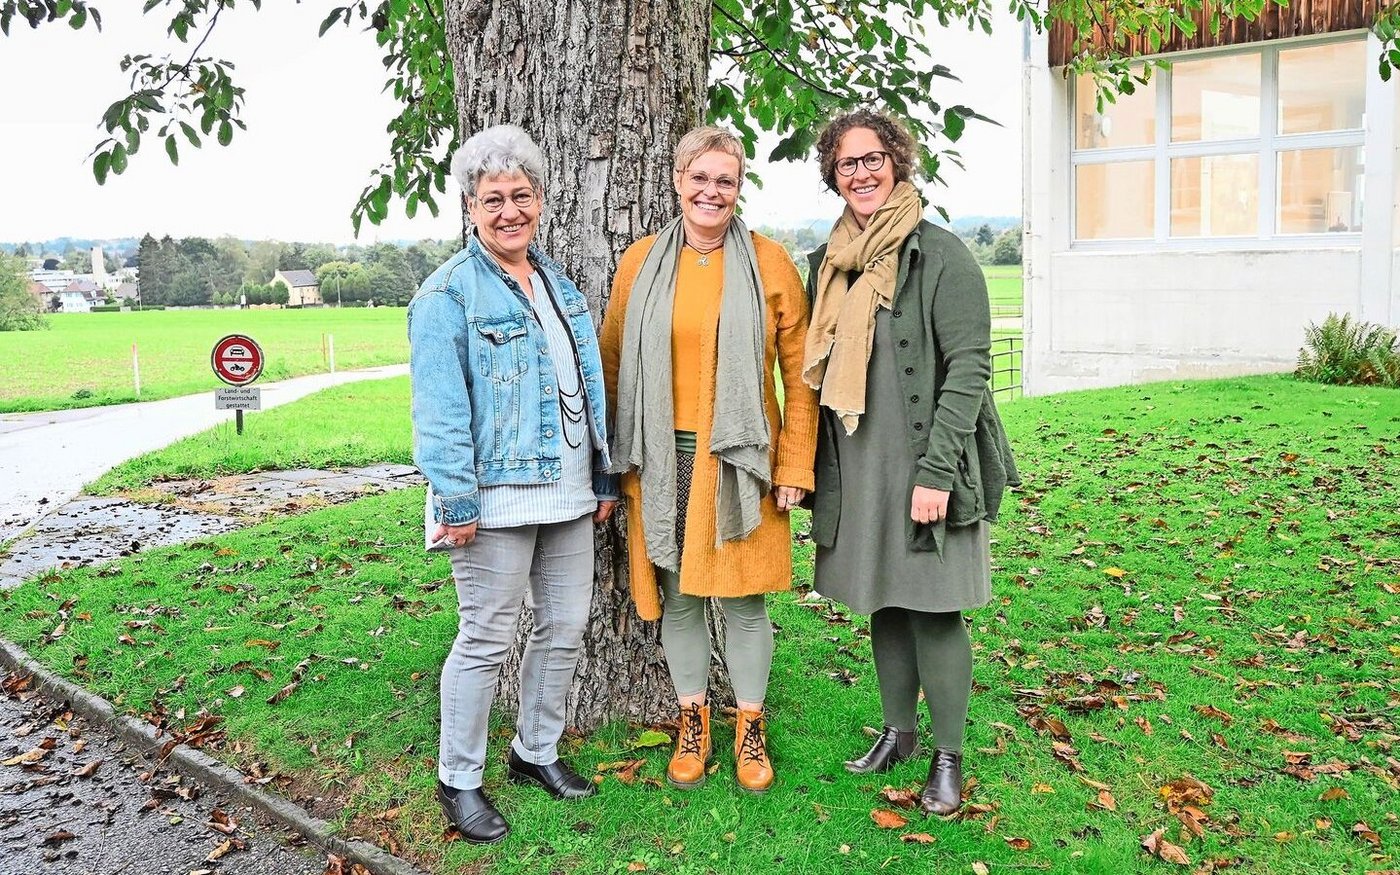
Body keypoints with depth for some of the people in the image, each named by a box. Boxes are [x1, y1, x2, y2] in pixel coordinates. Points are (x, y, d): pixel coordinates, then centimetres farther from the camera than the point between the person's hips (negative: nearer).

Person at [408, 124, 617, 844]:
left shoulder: (558, 283, 14)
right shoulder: (448, 293, -8)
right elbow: (439, 408, -13)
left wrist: (602, 478, 16)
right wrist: (457, 502, -18)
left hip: (568, 493, 7)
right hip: (497, 497, -7)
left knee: (565, 628, 13)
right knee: (487, 638, 0)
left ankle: (537, 751, 33)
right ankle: (458, 780, 18)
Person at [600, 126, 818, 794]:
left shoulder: (769, 262, -1)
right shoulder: (642, 262, 4)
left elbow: (799, 373, 0)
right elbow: (613, 365, 8)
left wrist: (795, 466, -4)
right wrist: (618, 463, 6)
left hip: (740, 459, -1)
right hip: (663, 459, 2)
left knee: (742, 599, 6)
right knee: (677, 595, 11)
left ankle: (750, 728, 26)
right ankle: (693, 721, 30)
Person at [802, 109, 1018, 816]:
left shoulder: (940, 255, -9)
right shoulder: (828, 264, 10)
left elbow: (969, 367, -13)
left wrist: (936, 470, -19)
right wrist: (809, 466, 12)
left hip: (923, 468, -6)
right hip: (856, 469, 6)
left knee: (933, 610, 1)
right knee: (882, 604, 15)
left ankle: (948, 756, 17)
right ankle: (898, 730, 32)